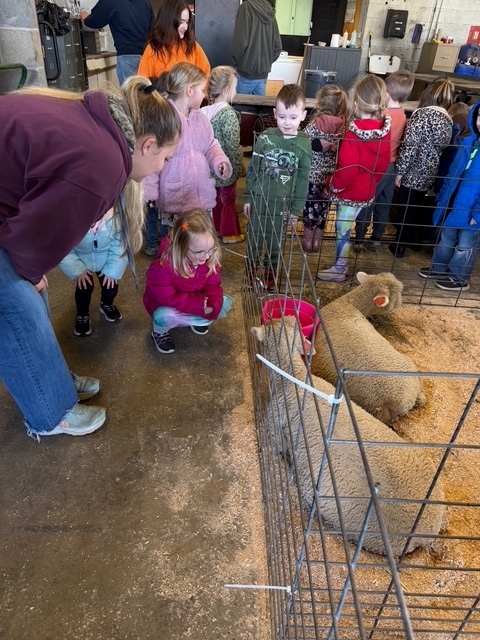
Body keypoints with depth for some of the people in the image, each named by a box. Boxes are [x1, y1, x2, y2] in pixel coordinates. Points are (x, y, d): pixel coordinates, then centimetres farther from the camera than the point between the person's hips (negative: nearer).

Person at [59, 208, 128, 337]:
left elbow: (119, 246, -18)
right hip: (81, 259, -1)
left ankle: (106, 305, 37)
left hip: (106, 259, 1)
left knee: (111, 286, -2)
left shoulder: (114, 217, -33)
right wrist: (77, 270, -23)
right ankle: (82, 315, 20)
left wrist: (112, 270, -17)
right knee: (84, 287, -12)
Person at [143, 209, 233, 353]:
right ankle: (159, 332, 2)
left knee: (224, 303, -12)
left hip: (199, 303, 5)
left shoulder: (210, 260, -20)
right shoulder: (163, 266, -35)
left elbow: (213, 285, -12)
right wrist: (199, 304, -34)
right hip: (166, 305, -4)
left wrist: (212, 305, -34)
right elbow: (168, 298, -31)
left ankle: (197, 320, 16)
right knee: (165, 316, -37)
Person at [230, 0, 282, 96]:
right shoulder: (270, 11, 8)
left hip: (246, 73, -6)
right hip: (263, 74, 6)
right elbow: (278, 46, 9)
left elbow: (239, 43, -17)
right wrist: (267, 62, 18)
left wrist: (236, 63, -1)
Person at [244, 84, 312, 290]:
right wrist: (248, 198, 1)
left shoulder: (304, 144, -7)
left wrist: (296, 209, -2)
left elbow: (303, 179, -2)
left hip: (283, 203, 0)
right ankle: (251, 269, 35)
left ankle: (271, 272, 37)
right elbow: (253, 169, 0)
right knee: (254, 238, 13)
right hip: (259, 198, 0)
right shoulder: (265, 138, -7)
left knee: (276, 241, 15)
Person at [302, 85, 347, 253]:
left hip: (312, 175, -4)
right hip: (330, 176, 4)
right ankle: (317, 241, 28)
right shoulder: (342, 127, -5)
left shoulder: (313, 127, -17)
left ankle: (308, 241, 21)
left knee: (310, 207, 10)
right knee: (322, 208, 15)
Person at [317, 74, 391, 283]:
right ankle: (341, 264, 35)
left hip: (350, 192, -8)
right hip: (367, 191, 8)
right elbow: (384, 163, 7)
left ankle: (339, 270, 21)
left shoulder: (354, 135, -25)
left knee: (342, 231, 7)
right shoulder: (384, 131, -1)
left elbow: (347, 168, -25)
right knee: (344, 229, 21)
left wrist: (335, 185, -9)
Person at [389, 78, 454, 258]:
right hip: (430, 173, 7)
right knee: (419, 206, 22)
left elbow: (409, 146, -20)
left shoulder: (422, 114, -15)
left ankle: (399, 245, 15)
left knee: (406, 208, 5)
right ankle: (416, 239, 35)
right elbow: (442, 147, 10)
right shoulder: (448, 120, 6)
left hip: (414, 173, -7)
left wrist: (399, 171, -15)